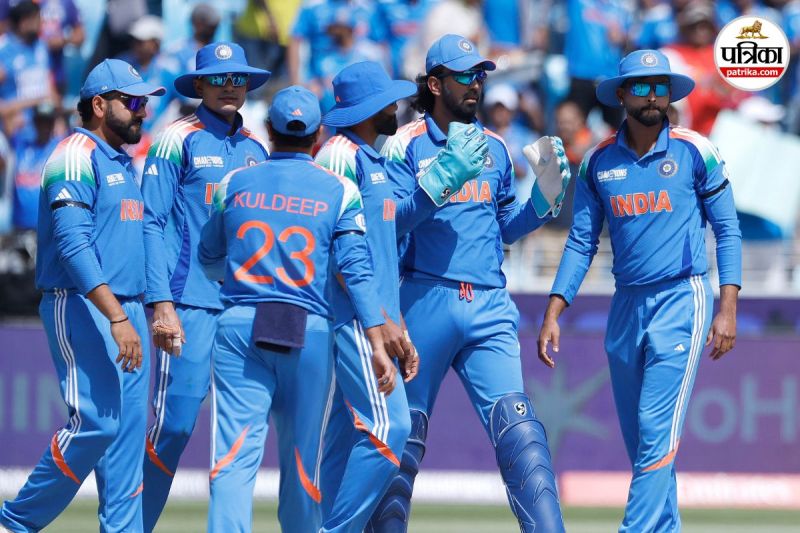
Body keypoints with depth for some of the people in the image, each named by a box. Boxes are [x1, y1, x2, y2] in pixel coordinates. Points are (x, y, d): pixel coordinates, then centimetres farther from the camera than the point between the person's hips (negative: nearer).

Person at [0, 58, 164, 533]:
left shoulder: (123, 163, 19)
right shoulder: (78, 154, -10)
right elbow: (72, 244, -20)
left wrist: (142, 314, 13)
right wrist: (116, 317, -26)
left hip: (127, 311, 9)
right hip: (81, 310, -9)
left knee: (129, 427, 4)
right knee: (95, 422, -15)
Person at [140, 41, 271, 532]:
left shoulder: (257, 150, 16)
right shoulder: (177, 141, 0)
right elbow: (152, 224, -5)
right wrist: (161, 304, -14)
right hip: (192, 304, -5)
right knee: (174, 422, -10)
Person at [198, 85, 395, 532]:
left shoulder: (234, 184, 10)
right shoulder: (339, 191, 4)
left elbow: (209, 260, 20)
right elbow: (357, 270, -5)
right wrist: (378, 346, -8)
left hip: (239, 328, 0)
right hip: (311, 334, 0)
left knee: (235, 455, -8)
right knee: (303, 459, 11)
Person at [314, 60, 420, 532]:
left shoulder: (376, 162, 20)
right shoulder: (341, 155, -9)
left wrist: (400, 329, 19)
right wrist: (379, 320, -18)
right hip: (353, 316, -10)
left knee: (347, 434, 7)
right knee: (387, 426, -16)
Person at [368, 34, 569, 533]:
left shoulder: (495, 148, 16)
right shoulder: (406, 145, 1)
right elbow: (391, 220, -11)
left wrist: (544, 198, 3)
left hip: (489, 306, 3)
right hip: (425, 302, -3)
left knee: (518, 426, -11)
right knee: (404, 431, 3)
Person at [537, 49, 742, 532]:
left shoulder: (696, 152, -3)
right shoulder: (599, 161, 6)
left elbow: (728, 232, 1)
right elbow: (582, 243, 10)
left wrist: (728, 309, -7)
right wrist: (553, 315, 2)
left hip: (683, 299, -5)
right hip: (626, 306, 5)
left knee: (657, 429, -15)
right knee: (639, 438, 8)